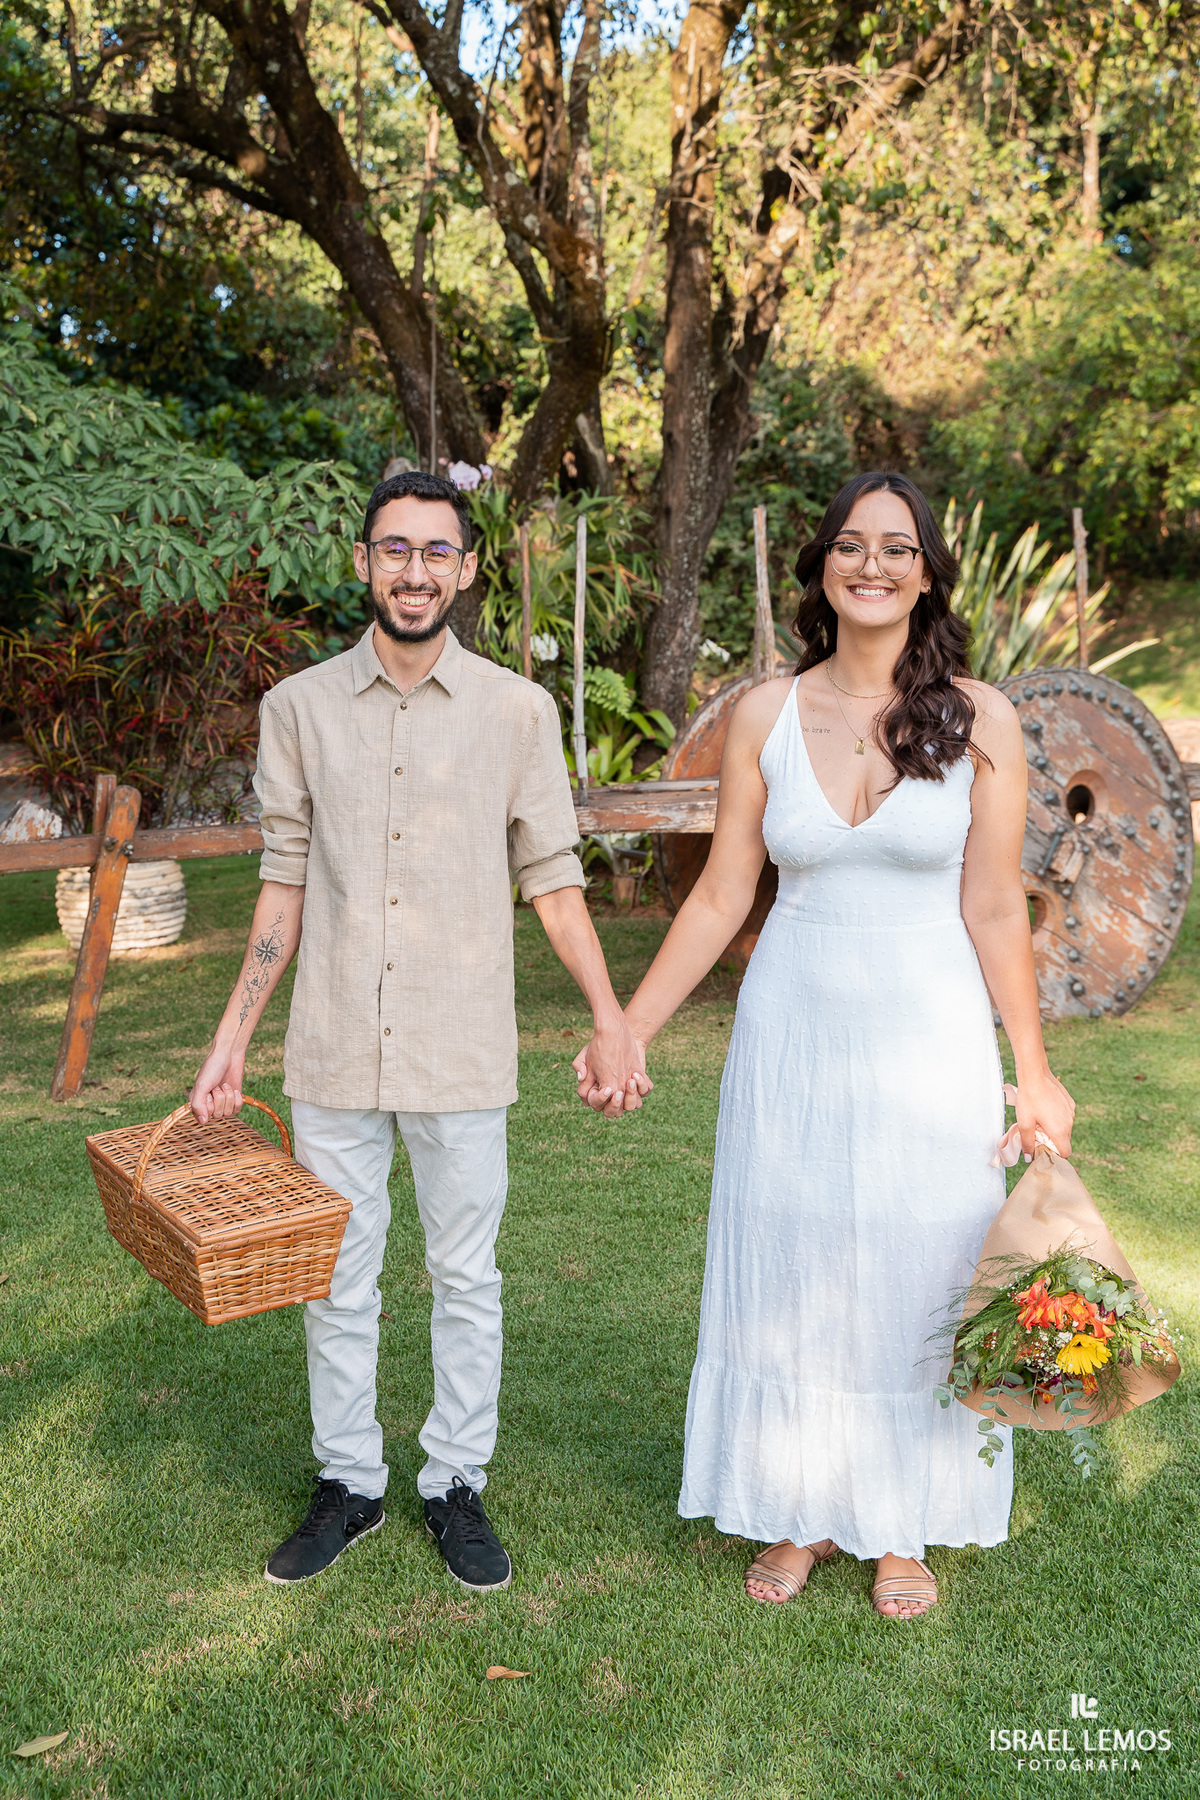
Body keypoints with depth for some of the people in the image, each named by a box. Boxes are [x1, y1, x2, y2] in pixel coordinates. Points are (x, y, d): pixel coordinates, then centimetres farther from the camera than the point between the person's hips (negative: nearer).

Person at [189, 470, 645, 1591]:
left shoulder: (517, 712, -1)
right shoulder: (298, 707, 2)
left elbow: (551, 878, 2)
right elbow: (285, 881, 6)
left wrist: (611, 1018, -6)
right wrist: (232, 1035, 5)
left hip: (462, 1055, -1)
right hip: (332, 1051, 2)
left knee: (466, 1277, 10)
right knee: (336, 1280, 12)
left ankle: (456, 1485, 29)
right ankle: (347, 1485, 32)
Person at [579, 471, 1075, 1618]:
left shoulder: (979, 720, -4)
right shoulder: (766, 716, 0)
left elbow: (994, 909, -2)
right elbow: (720, 897, 3)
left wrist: (1033, 1073, -1)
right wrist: (627, 1030, 2)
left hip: (929, 1038, -1)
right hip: (793, 1032, 1)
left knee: (918, 1281, 9)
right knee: (786, 1272, 10)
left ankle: (902, 1525, 31)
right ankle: (798, 1511, 32)